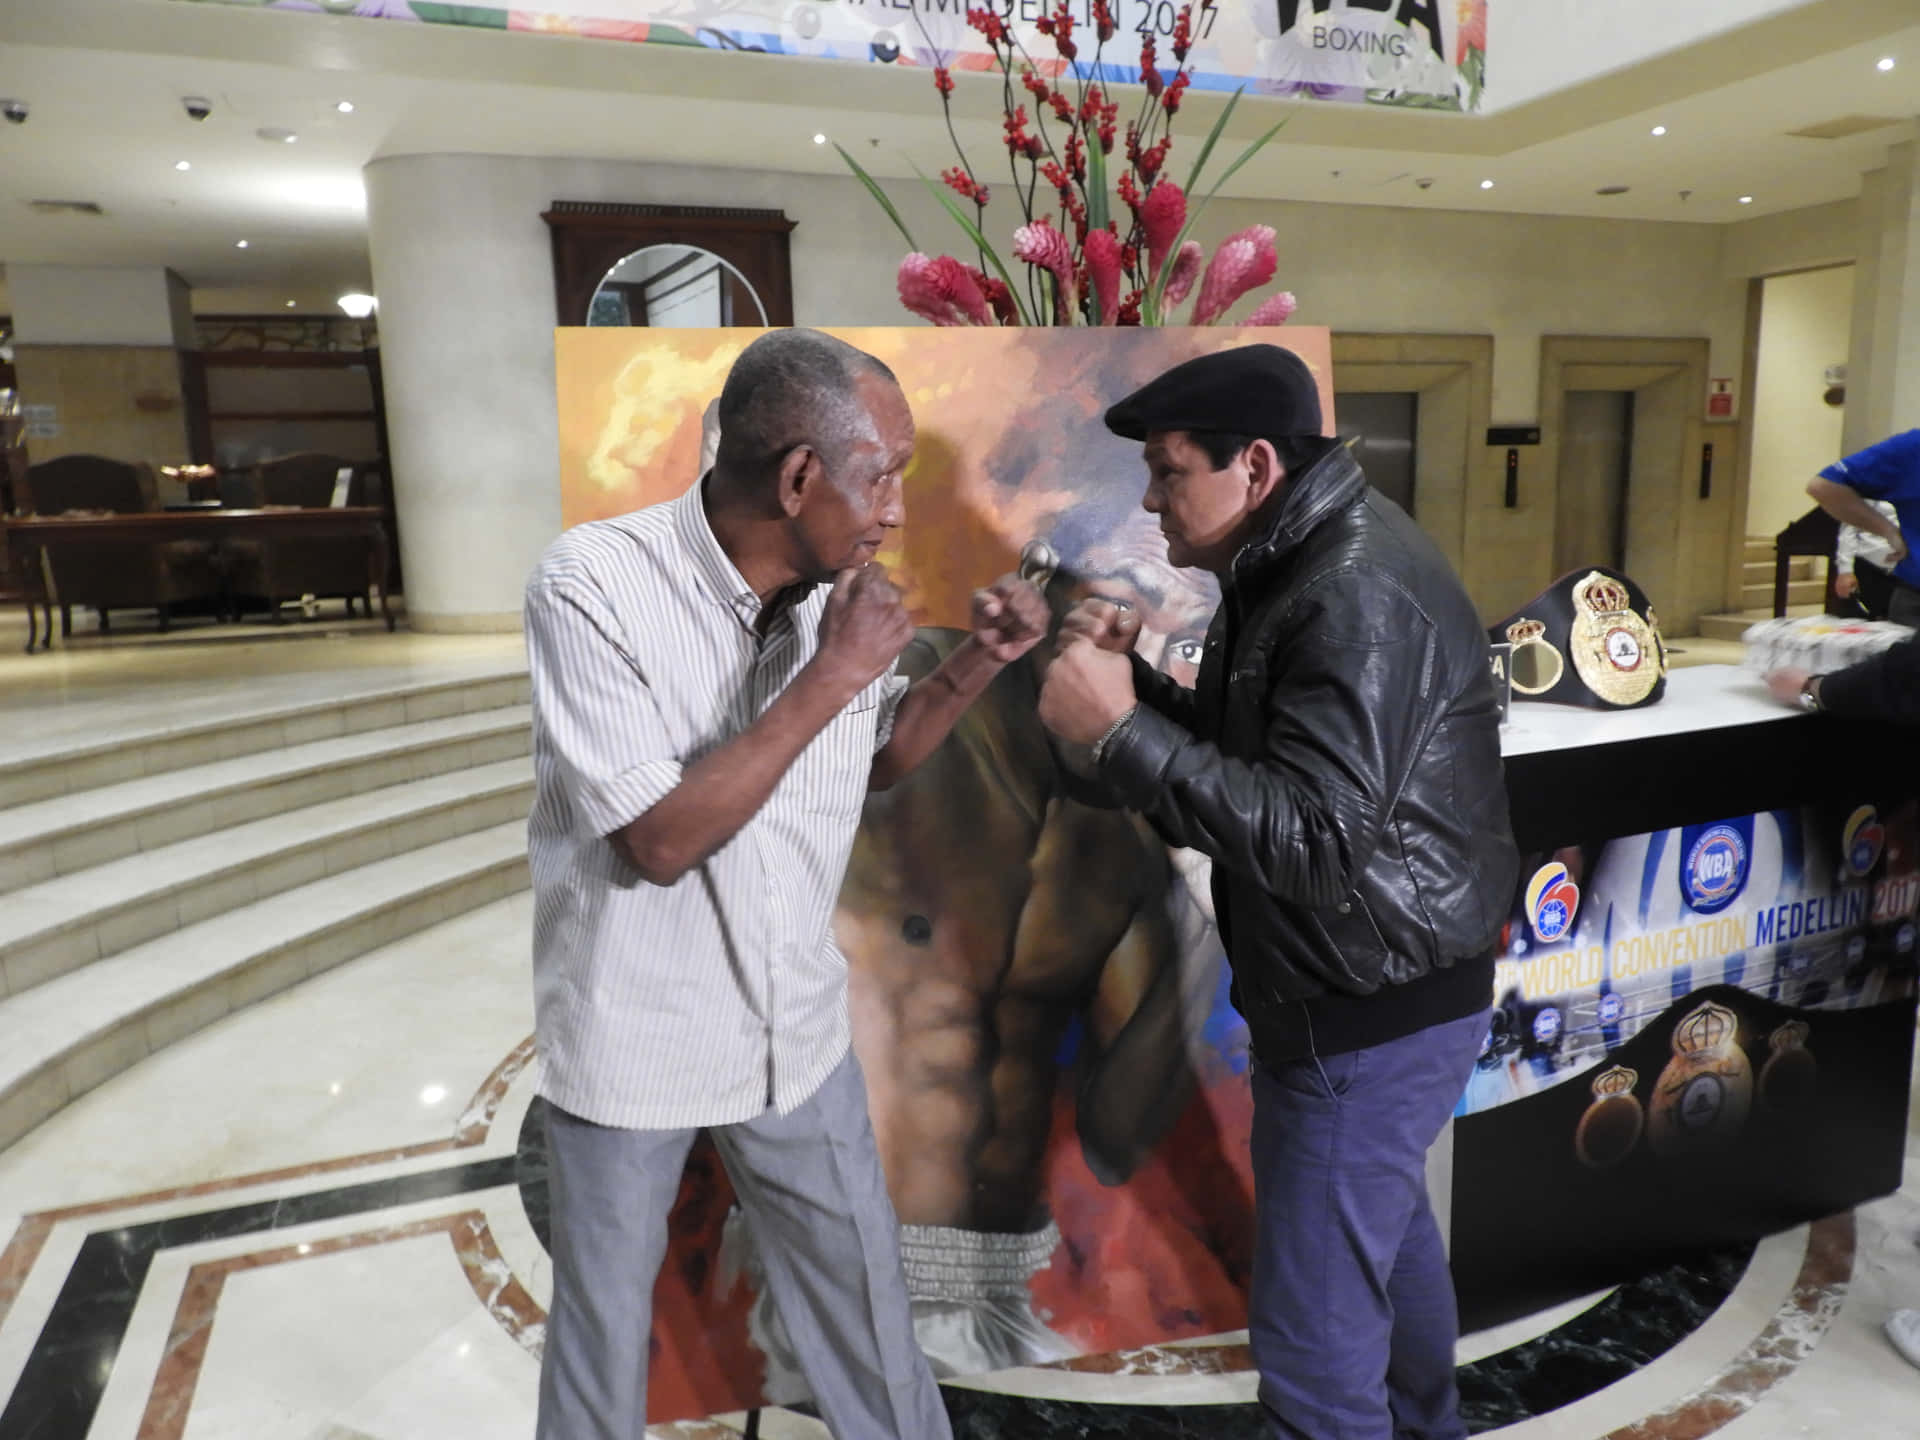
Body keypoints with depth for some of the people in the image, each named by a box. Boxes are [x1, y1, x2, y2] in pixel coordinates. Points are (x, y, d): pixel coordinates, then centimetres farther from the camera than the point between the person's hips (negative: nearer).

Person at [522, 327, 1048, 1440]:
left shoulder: (835, 589, -7)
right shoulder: (594, 584, -21)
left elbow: (877, 763, 9)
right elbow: (660, 841, -26)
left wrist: (979, 663, -7)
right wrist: (828, 678, -28)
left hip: (797, 1034, 4)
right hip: (632, 1044, -4)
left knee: (870, 1304, 19)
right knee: (606, 1323, 18)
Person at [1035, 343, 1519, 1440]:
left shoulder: (1358, 599, -25)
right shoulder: (1296, 564, 6)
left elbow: (1314, 837, -32)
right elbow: (1252, 758, 11)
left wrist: (1121, 732, -31)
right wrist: (1136, 680, -5)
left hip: (1372, 1016, -11)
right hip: (1365, 989, 11)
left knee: (1314, 1329, 2)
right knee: (1386, 1225, 30)